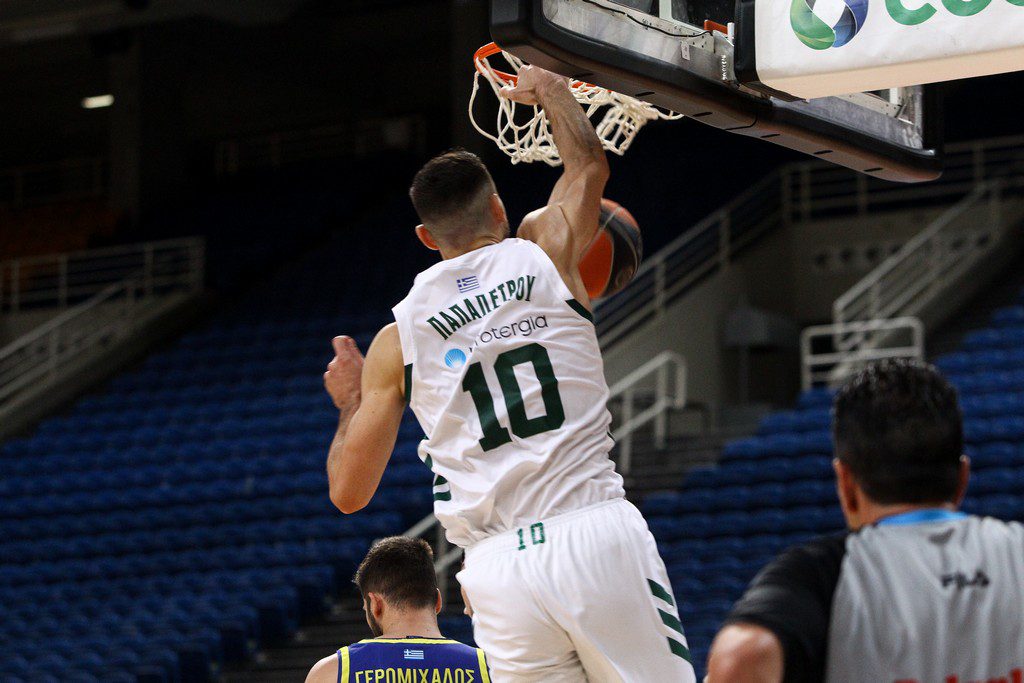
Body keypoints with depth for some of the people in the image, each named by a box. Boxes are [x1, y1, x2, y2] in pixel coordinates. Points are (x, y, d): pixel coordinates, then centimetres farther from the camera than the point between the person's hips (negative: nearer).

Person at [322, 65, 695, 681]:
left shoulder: (398, 339, 8)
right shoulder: (546, 253, 7)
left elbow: (349, 492, 12)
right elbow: (588, 161, 29)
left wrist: (349, 404, 29)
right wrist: (549, 88, 46)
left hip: (500, 566, 1)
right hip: (597, 534, -1)